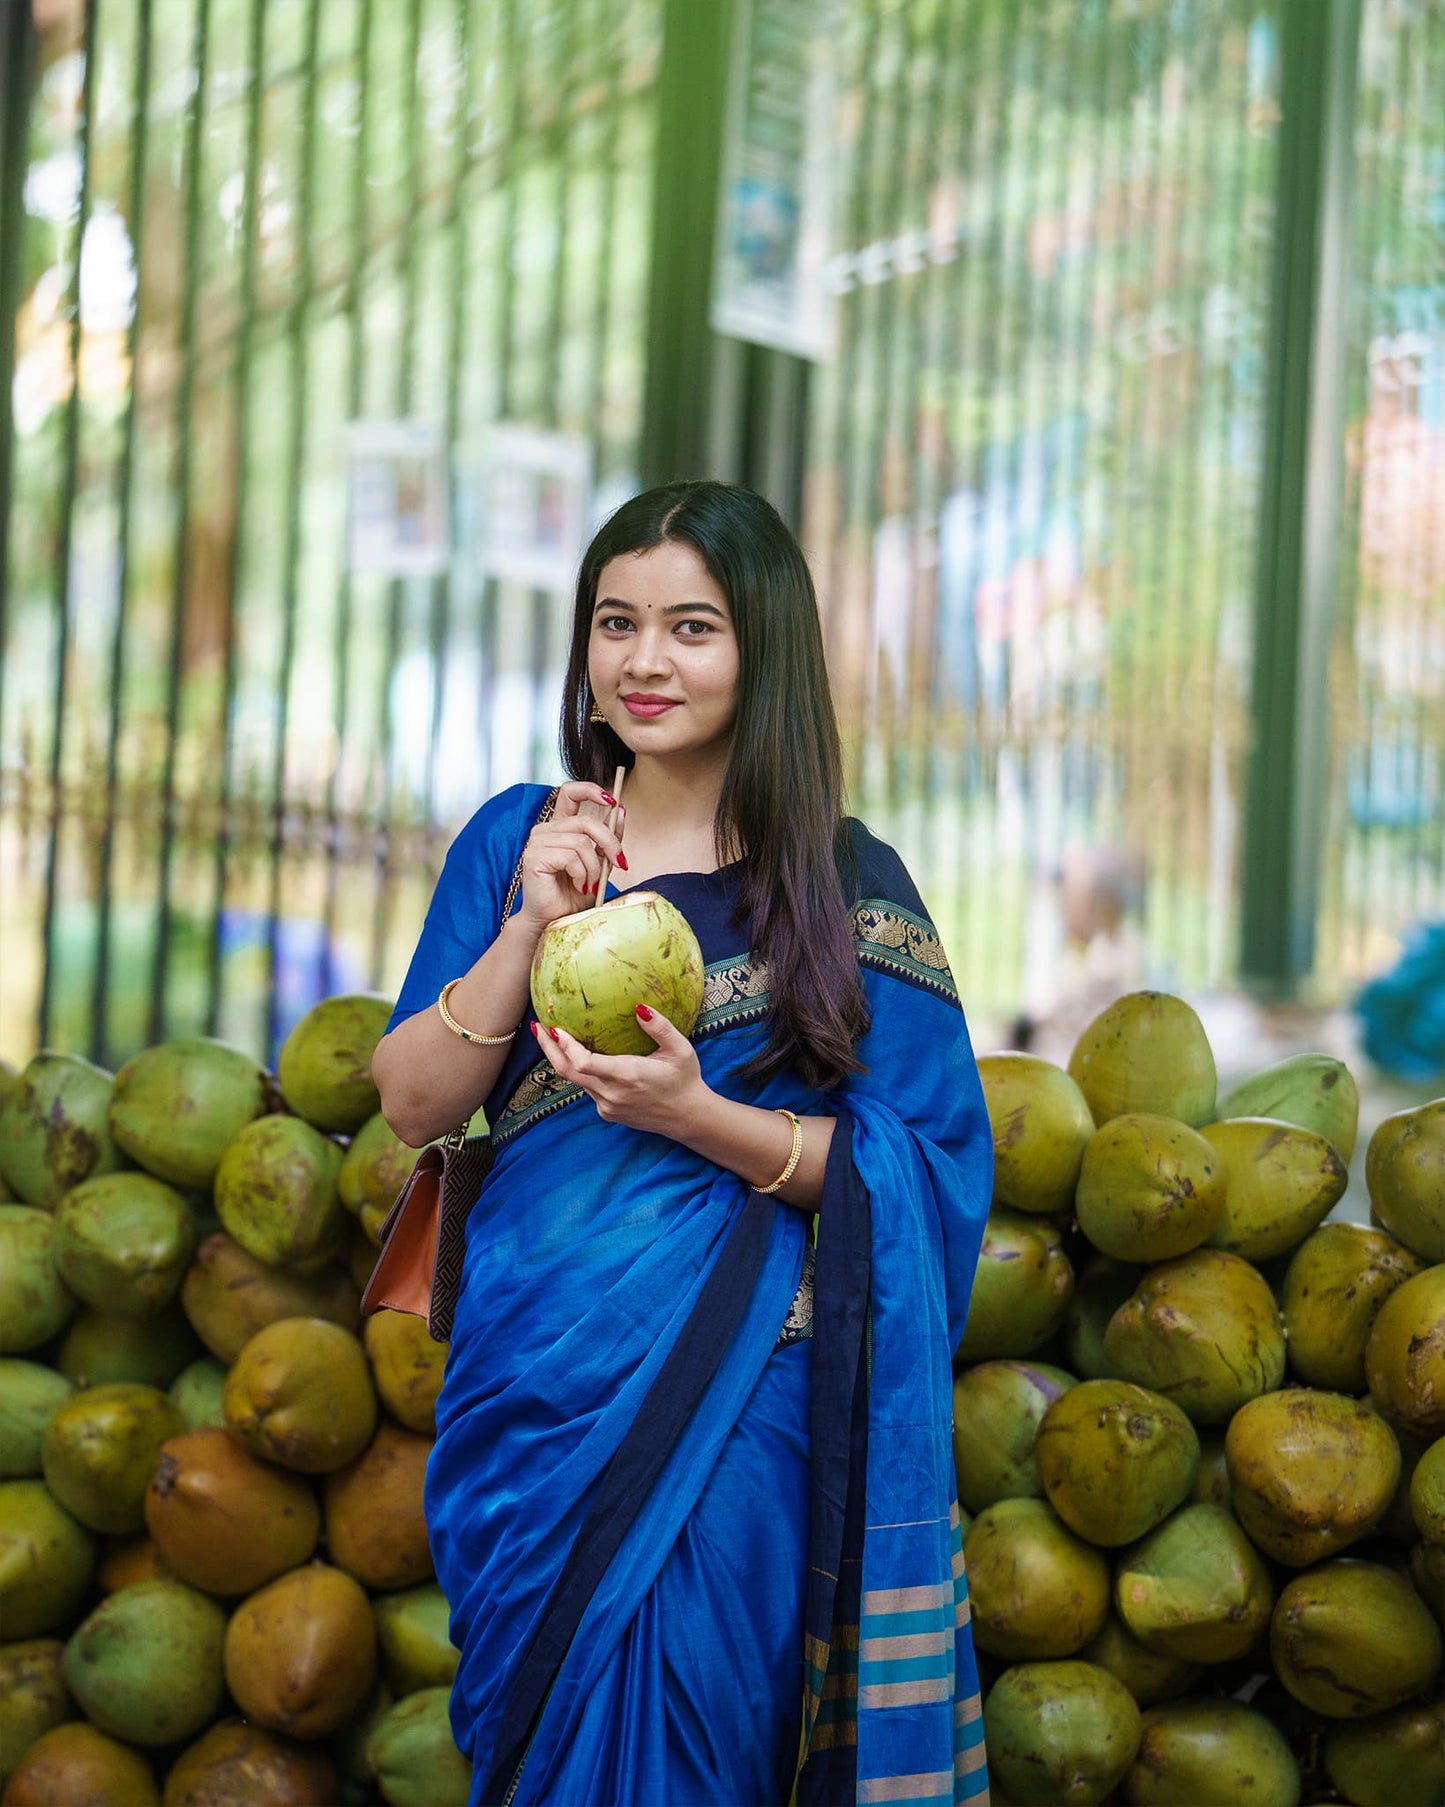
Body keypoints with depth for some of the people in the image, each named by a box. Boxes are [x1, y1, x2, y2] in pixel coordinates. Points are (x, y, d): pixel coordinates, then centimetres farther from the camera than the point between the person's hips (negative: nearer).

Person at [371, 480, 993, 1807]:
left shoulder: (845, 881, -2)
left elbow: (915, 1172, -6)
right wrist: (531, 929, -14)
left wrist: (698, 1117, -21)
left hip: (737, 1396, -3)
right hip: (534, 1385, 3)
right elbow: (412, 1105, 0)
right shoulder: (518, 839, 5)